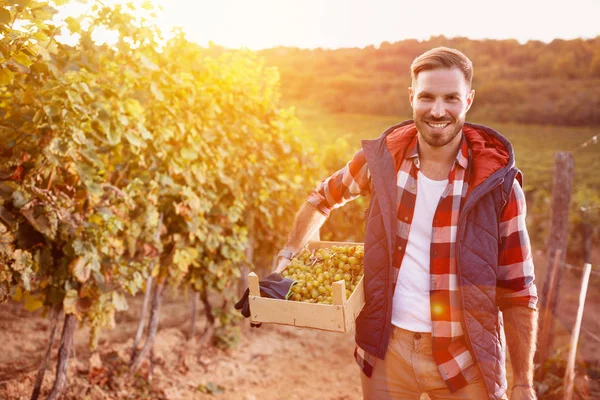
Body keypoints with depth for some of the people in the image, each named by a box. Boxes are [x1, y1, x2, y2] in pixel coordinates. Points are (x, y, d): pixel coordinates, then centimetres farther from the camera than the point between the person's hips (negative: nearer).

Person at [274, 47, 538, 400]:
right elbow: (324, 198, 15)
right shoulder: (382, 160, -6)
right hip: (387, 348, 2)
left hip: (466, 357, -1)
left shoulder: (498, 182, -11)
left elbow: (519, 292, -6)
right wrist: (289, 253, 9)